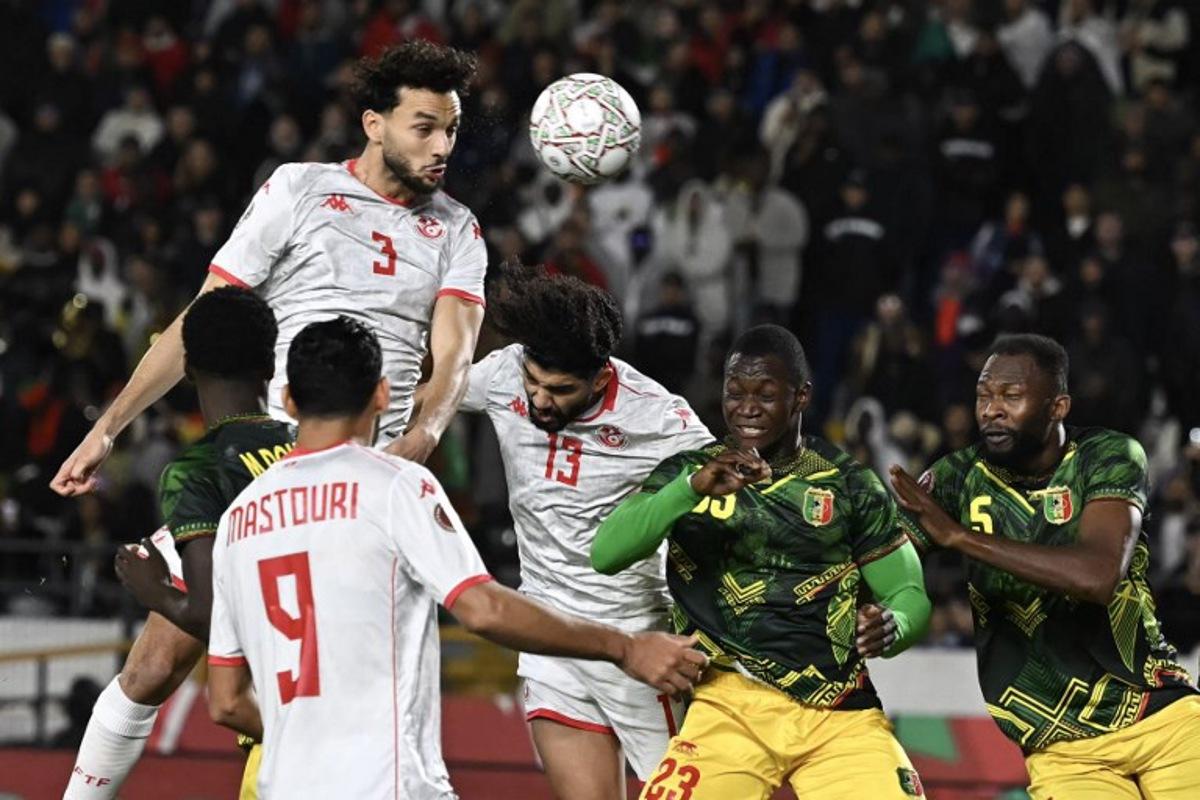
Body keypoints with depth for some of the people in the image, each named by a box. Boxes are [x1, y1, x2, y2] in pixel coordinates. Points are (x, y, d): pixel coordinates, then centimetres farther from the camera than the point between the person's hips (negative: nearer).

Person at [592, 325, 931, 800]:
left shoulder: (848, 485, 9)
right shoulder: (689, 472, 7)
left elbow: (910, 595, 11)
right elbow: (605, 553, -7)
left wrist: (892, 627, -14)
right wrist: (694, 488, -22)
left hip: (840, 716, 1)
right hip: (732, 707, -1)